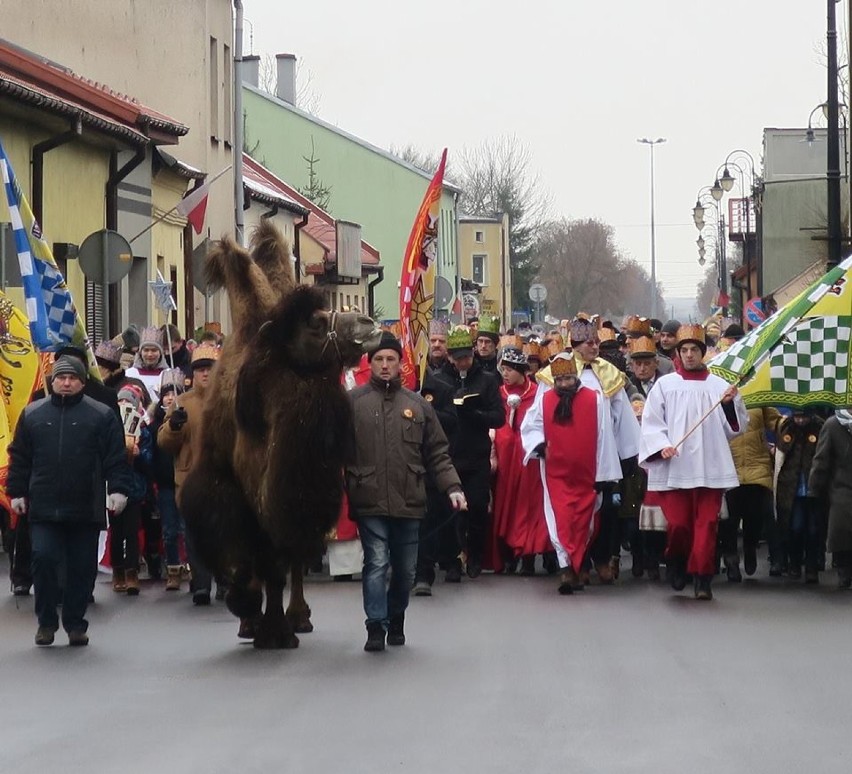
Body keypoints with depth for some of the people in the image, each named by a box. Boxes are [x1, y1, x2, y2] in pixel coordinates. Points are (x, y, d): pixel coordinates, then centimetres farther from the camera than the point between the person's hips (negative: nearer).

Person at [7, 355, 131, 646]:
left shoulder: (102, 415, 2)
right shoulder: (32, 414, 9)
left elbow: (116, 458, 0)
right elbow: (19, 458, 13)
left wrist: (118, 490, -10)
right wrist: (16, 492, 9)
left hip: (86, 509, -1)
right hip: (43, 508, 1)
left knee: (82, 567, 4)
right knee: (43, 559, -8)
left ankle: (75, 624, 16)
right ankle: (46, 621, 7)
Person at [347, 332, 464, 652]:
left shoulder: (417, 404, 10)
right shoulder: (353, 402, 1)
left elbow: (437, 453, 11)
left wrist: (452, 486, 0)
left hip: (408, 502, 3)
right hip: (370, 502, -3)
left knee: (405, 568, 12)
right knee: (377, 563, -11)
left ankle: (396, 620, 30)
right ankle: (376, 625, -7)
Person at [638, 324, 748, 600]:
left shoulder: (720, 386, 11)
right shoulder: (665, 385, 7)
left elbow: (736, 426, 10)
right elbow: (651, 422, 3)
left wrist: (731, 404, -8)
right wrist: (661, 446, -13)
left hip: (709, 468, 1)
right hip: (674, 467, -1)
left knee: (706, 524, -4)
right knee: (678, 523, -2)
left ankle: (702, 579, -1)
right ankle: (677, 563, 25)